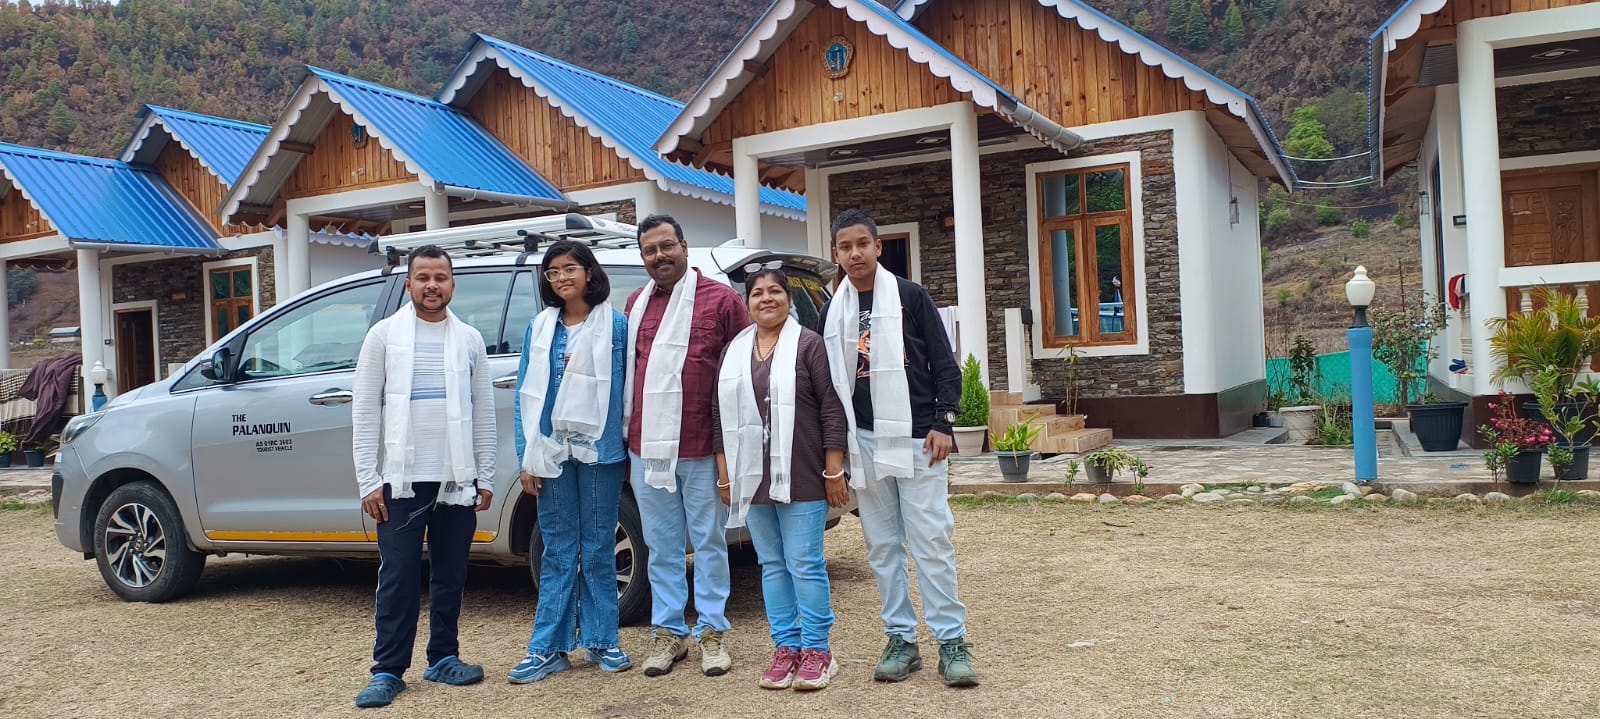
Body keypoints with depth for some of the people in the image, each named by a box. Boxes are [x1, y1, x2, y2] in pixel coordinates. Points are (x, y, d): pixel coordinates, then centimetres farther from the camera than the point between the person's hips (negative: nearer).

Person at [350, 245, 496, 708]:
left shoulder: (469, 339, 7)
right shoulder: (384, 335, 1)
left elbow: (483, 412, 7)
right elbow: (365, 410, -1)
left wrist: (485, 477, 4)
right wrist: (368, 479, -7)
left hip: (456, 480, 2)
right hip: (402, 480, -2)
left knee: (450, 575, 10)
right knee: (398, 578, 1)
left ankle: (443, 658, 23)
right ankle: (388, 670, 10)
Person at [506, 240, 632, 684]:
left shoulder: (615, 324, -1)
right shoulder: (539, 329, 8)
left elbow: (626, 388, 0)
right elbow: (525, 396, 7)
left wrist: (625, 445, -5)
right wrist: (527, 458, 2)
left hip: (599, 450, -2)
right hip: (552, 452, 2)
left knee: (598, 549, 6)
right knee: (558, 552, 6)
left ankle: (602, 641, 16)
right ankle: (548, 649, 11)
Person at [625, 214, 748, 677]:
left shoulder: (721, 299, -2)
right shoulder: (636, 304, 11)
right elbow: (626, 371, 15)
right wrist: (628, 439, 11)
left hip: (702, 448, -4)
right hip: (646, 447, 4)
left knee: (708, 541, 7)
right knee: (661, 545, 12)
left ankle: (711, 631, 19)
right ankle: (668, 632, 23)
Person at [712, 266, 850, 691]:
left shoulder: (808, 344, -3)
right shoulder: (734, 351, 13)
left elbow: (832, 408, -7)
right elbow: (721, 416, 14)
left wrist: (834, 471, -11)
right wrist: (725, 475, 9)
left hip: (801, 477, -5)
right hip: (753, 478, 5)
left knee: (805, 565, -1)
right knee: (772, 565, 10)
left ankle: (816, 649, 10)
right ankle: (785, 647, 19)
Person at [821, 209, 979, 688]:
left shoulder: (911, 297, 0)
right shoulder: (832, 313, 11)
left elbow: (944, 363, -1)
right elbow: (830, 382, 14)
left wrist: (943, 423, -10)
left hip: (915, 438, -4)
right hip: (864, 442, 4)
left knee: (931, 541, -3)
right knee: (882, 547, 8)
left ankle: (952, 641, 5)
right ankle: (901, 640, 17)